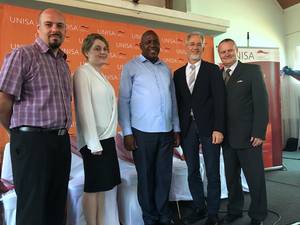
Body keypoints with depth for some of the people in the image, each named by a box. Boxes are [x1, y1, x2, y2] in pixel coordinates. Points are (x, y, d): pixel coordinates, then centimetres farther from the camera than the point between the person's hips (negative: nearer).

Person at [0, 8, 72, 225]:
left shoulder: (63, 62, 16)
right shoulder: (22, 55, -6)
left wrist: (61, 132, 14)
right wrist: (20, 132, 2)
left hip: (62, 141, 7)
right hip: (32, 141, -6)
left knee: (57, 207, 15)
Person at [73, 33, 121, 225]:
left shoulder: (101, 75, 15)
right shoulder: (83, 73, -10)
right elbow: (84, 109, -17)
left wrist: (110, 135, 11)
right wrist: (94, 143, -19)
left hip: (107, 137, 8)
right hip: (95, 140, -8)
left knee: (101, 186, 14)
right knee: (93, 187, 2)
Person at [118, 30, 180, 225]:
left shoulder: (166, 68, 13)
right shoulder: (131, 67, 0)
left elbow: (173, 100, 15)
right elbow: (124, 100, -3)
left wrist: (176, 129, 12)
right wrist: (127, 132, -9)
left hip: (166, 131, 4)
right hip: (142, 132, -4)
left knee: (164, 176, 11)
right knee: (146, 177, 8)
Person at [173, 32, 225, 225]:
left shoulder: (213, 70, 2)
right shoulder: (178, 74, 12)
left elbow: (219, 100, -6)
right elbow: (178, 102, 9)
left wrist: (218, 129, -14)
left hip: (208, 127, -3)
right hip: (187, 128, 4)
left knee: (213, 173, 6)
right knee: (192, 172, 12)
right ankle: (199, 208, 28)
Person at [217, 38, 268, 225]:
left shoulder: (252, 70, -1)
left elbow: (262, 102, -8)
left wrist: (259, 132, -14)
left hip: (248, 137, -4)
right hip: (227, 138, 4)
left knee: (255, 178, 7)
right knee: (231, 177, 15)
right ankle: (235, 210, 32)